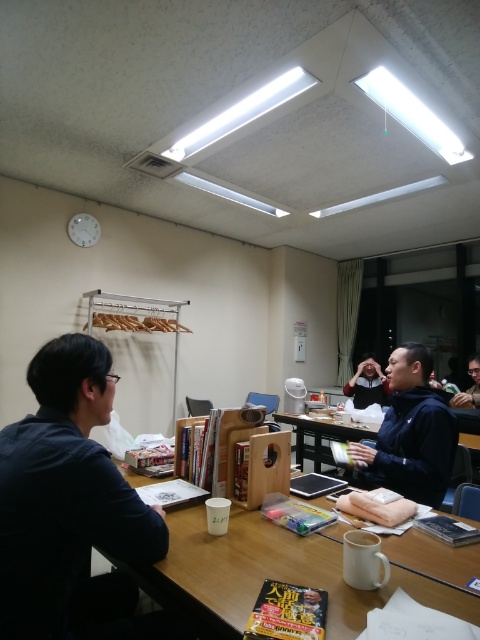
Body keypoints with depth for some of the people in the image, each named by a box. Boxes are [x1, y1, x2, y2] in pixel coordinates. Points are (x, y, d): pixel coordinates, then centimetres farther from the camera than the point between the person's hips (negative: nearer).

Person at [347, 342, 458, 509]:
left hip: (409, 502, -8)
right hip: (376, 489, 8)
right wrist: (365, 460, 0)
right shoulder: (397, 407, 13)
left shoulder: (432, 411, -16)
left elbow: (433, 473, -21)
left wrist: (378, 459, -21)